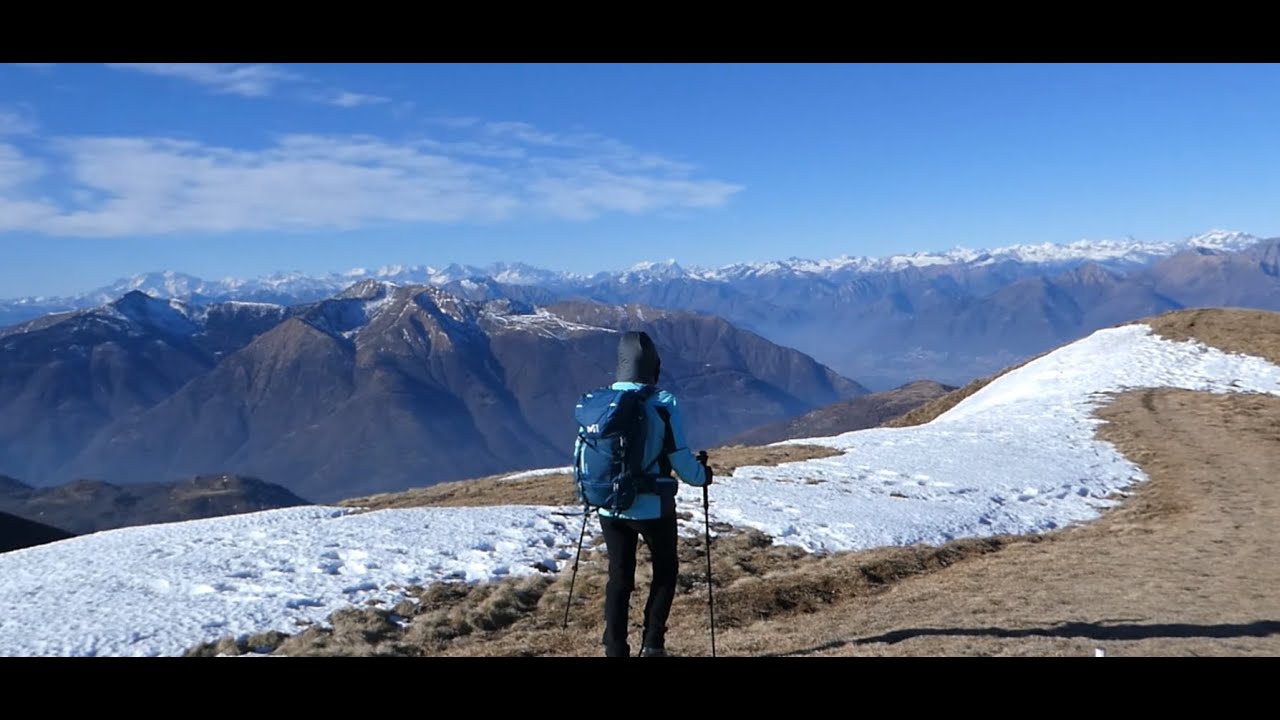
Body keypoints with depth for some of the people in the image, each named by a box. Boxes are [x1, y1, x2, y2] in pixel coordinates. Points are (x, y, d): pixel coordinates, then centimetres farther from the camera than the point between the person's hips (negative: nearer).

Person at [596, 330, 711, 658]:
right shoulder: (663, 404, -15)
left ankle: (615, 649, 15)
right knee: (665, 570, 19)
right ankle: (652, 642, 13)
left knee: (619, 577, 15)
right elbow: (680, 459, -12)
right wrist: (703, 475, 8)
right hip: (652, 507, -3)